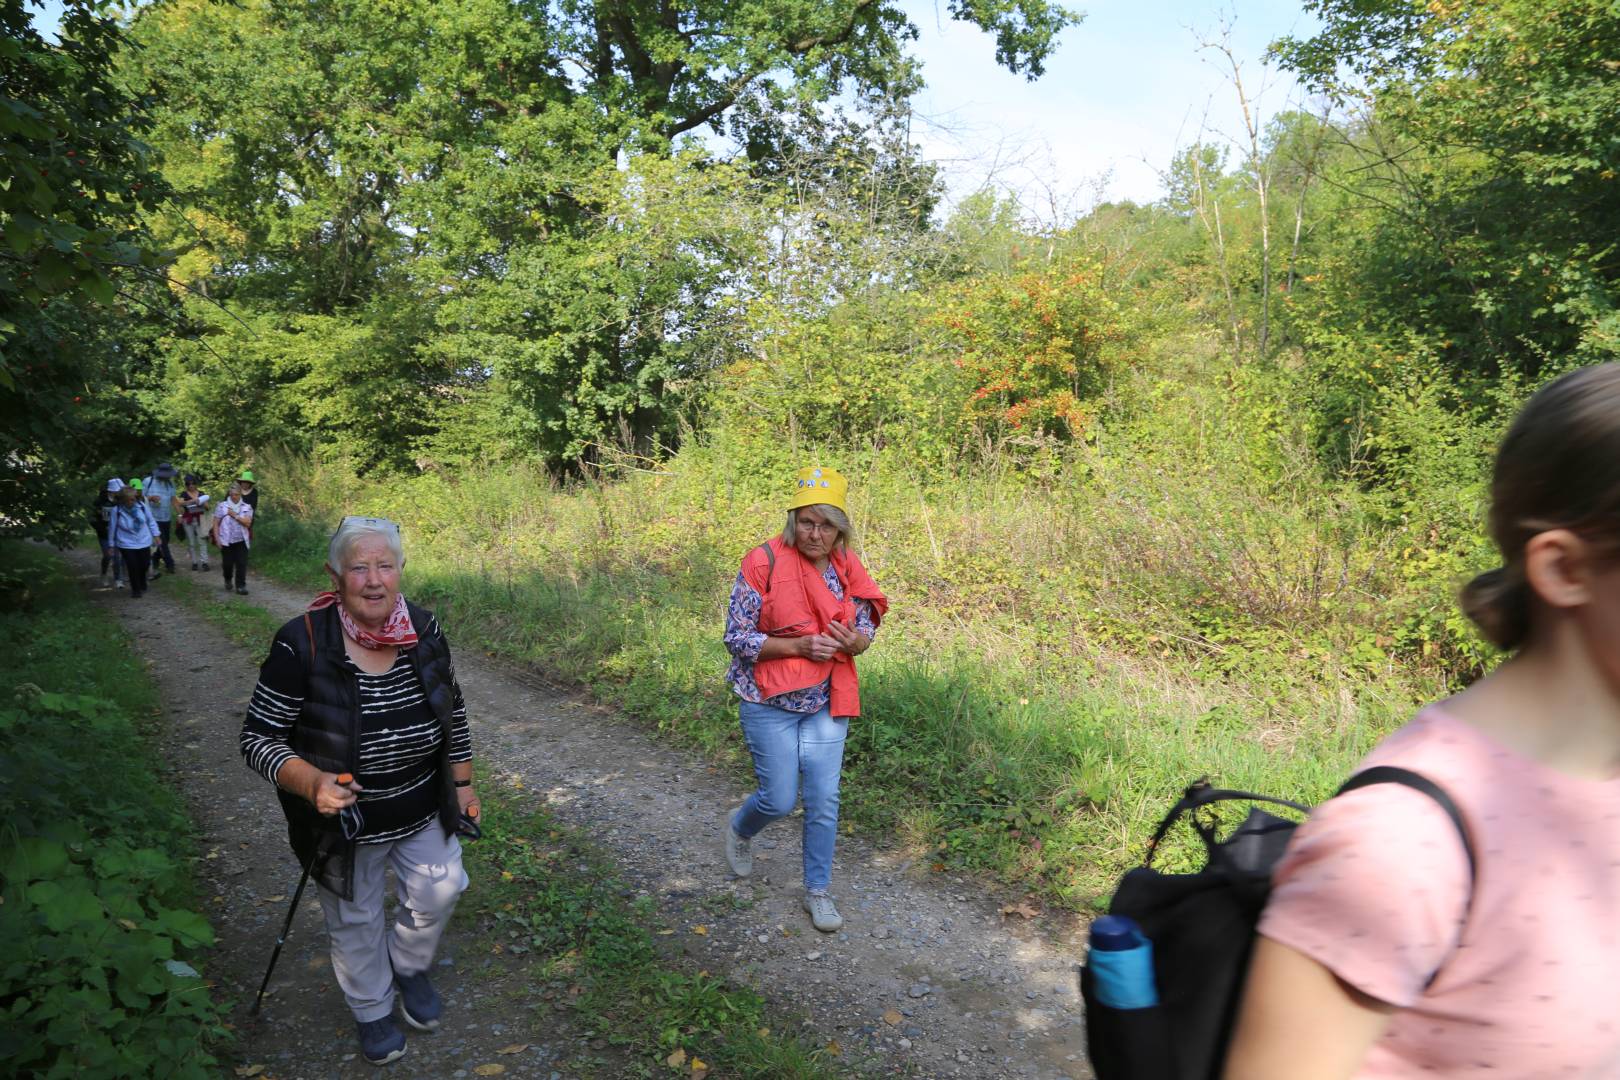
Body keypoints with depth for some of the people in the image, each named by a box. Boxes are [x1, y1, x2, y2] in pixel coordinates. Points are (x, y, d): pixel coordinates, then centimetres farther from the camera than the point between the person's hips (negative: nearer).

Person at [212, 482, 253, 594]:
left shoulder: (246, 508, 4)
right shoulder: (222, 507, 3)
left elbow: (248, 522, -8)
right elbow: (216, 524, 3)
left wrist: (235, 515, -13)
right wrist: (217, 538, -4)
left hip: (241, 541, 0)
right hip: (226, 541, 0)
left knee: (241, 564, -6)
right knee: (227, 563, 6)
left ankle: (241, 586, 0)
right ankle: (227, 581, 34)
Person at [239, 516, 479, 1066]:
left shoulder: (424, 629, -14)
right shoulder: (301, 644, -26)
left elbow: (452, 711, 2)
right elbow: (258, 738, -19)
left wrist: (462, 781, 8)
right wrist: (311, 783, -36)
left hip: (423, 810, 3)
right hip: (344, 820, -2)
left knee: (438, 891, 14)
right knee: (355, 921, 18)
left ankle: (408, 966, 48)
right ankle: (371, 1010, 46)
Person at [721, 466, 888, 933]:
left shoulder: (847, 567, -3)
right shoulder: (764, 562, -17)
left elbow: (865, 628, 8)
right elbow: (737, 638, -15)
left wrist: (853, 641, -17)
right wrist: (801, 646, -25)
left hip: (826, 701, 4)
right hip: (770, 702, -4)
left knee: (824, 801, 6)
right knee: (780, 800, 3)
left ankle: (818, 890, 26)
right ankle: (738, 827, 38)